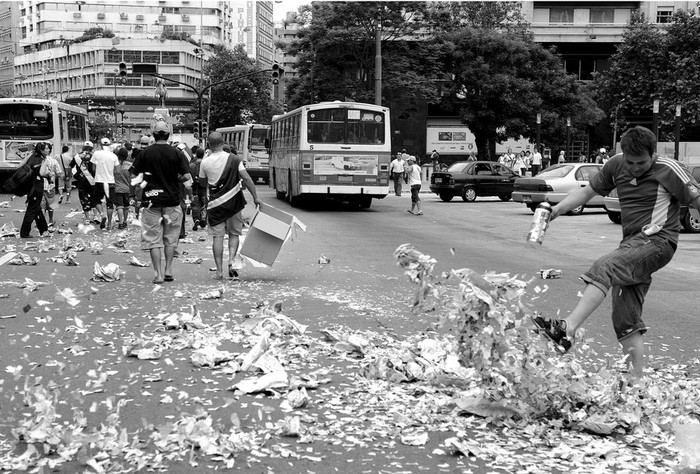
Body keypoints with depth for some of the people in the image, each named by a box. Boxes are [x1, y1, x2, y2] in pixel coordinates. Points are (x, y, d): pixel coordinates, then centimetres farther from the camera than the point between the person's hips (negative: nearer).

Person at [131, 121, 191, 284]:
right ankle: (168, 270, 13)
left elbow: (134, 175, -2)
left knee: (154, 239, 4)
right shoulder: (175, 153, -4)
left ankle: (158, 274, 0)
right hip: (172, 199, 1)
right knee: (170, 238, 14)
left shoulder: (146, 153, -4)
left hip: (151, 199, 0)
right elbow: (186, 176, -7)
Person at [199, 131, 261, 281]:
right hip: (233, 202, 0)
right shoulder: (234, 159, -5)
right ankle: (231, 261, -7)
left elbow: (202, 183, 9)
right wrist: (255, 197, -7)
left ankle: (219, 271, 2)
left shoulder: (205, 162, -3)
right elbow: (246, 178, -11)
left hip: (215, 204, 0)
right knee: (234, 234, 14)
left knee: (217, 236, 4)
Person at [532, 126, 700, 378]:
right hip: (632, 243, 7)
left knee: (603, 268, -29)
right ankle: (636, 380, 3)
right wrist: (556, 209, 6)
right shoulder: (616, 165, 10)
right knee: (625, 319, 1)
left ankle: (568, 329, -40)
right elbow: (587, 191, 18)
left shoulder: (669, 170, -6)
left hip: (658, 241, -7)